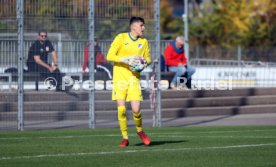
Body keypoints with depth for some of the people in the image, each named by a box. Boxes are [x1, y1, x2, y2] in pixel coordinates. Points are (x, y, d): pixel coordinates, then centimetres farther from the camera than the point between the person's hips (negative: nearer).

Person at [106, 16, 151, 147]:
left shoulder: (144, 42, 7)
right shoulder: (121, 38, -4)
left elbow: (148, 58, 18)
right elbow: (110, 56, -7)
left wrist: (145, 62, -5)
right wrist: (126, 60, -19)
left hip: (134, 78, 2)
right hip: (120, 77, -2)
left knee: (136, 109, -10)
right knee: (121, 109, -10)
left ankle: (140, 130, 20)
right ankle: (125, 138, 6)